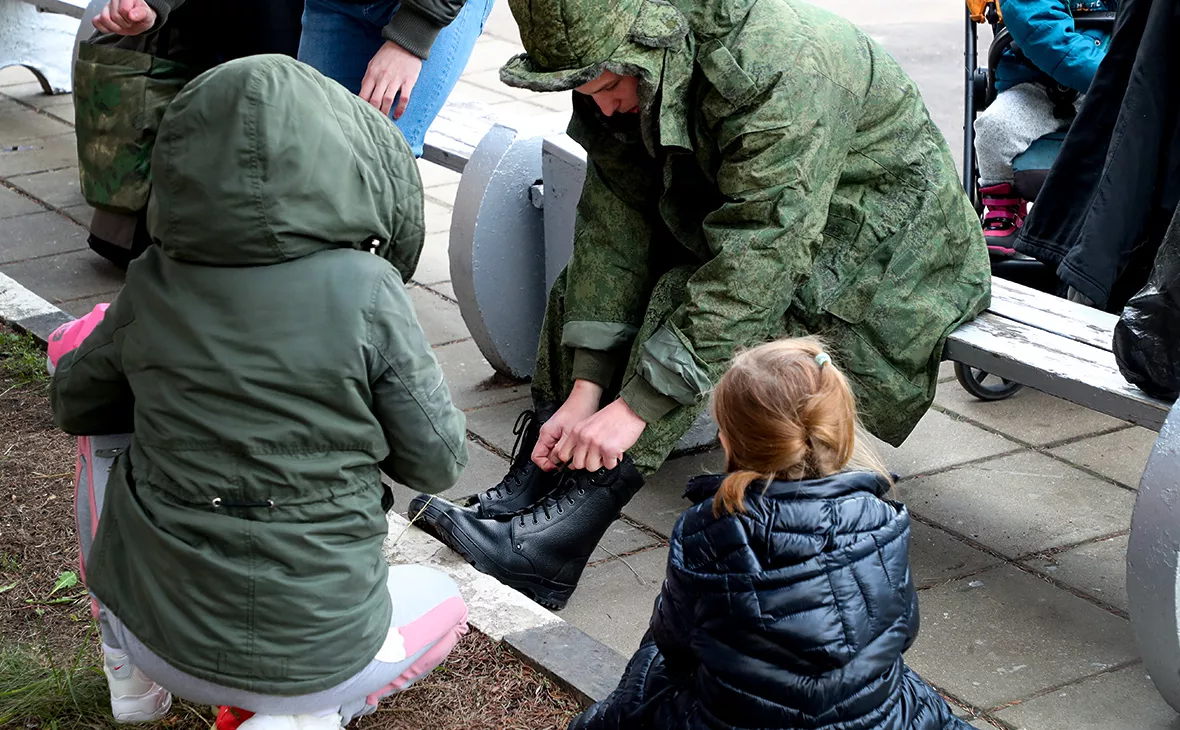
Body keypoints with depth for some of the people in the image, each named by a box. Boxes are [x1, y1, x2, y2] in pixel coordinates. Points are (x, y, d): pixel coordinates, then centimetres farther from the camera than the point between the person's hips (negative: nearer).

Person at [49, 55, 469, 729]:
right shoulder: (364, 290, -17)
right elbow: (438, 462, -7)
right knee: (443, 601, 31)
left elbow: (75, 405, 10)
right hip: (319, 651, -2)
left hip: (161, 635, 3)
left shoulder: (154, 286, -9)